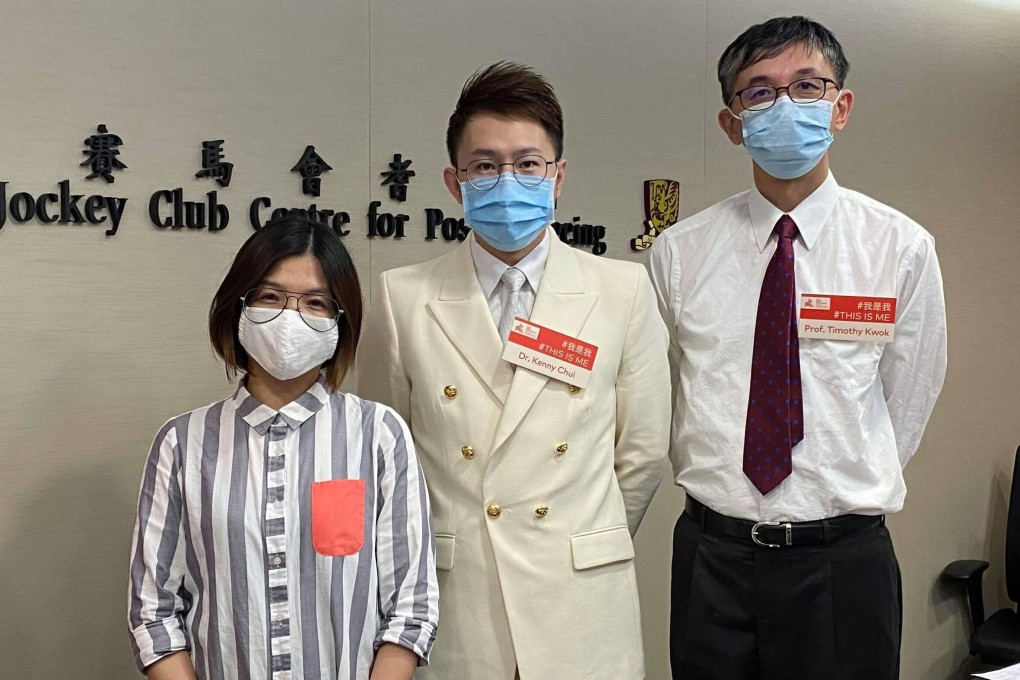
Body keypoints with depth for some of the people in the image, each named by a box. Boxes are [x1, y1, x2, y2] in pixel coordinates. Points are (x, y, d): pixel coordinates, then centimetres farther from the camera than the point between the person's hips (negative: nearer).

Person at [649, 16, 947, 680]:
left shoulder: (903, 248, -3)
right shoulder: (679, 251, -1)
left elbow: (907, 404, 4)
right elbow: (666, 396, 6)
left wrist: (844, 497, 6)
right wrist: (717, 488, 6)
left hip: (843, 558, -1)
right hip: (712, 555, 1)